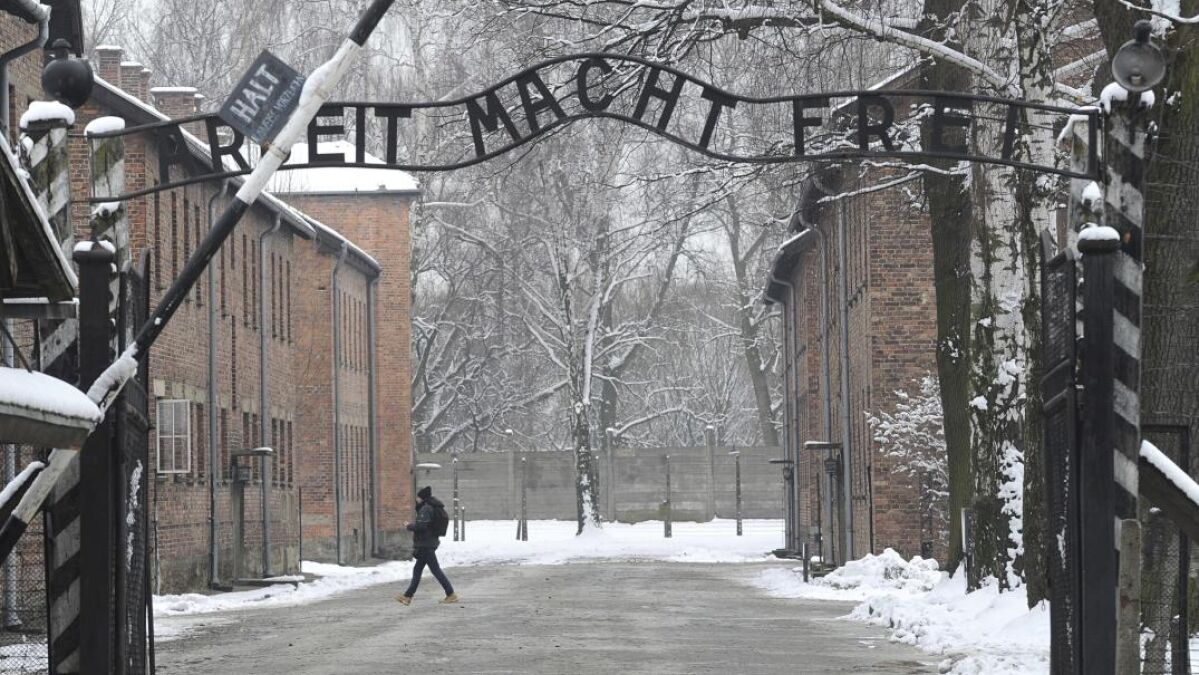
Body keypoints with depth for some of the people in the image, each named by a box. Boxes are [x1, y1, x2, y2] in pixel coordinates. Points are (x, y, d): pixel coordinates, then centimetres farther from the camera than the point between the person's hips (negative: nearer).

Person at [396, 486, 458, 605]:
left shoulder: (425, 509, -17)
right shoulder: (433, 507, 13)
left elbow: (421, 526, -25)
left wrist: (409, 526, -8)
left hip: (425, 544, -10)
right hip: (429, 542, 10)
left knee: (435, 569, -6)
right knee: (417, 569, 13)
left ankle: (451, 595, -4)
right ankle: (407, 596, 18)